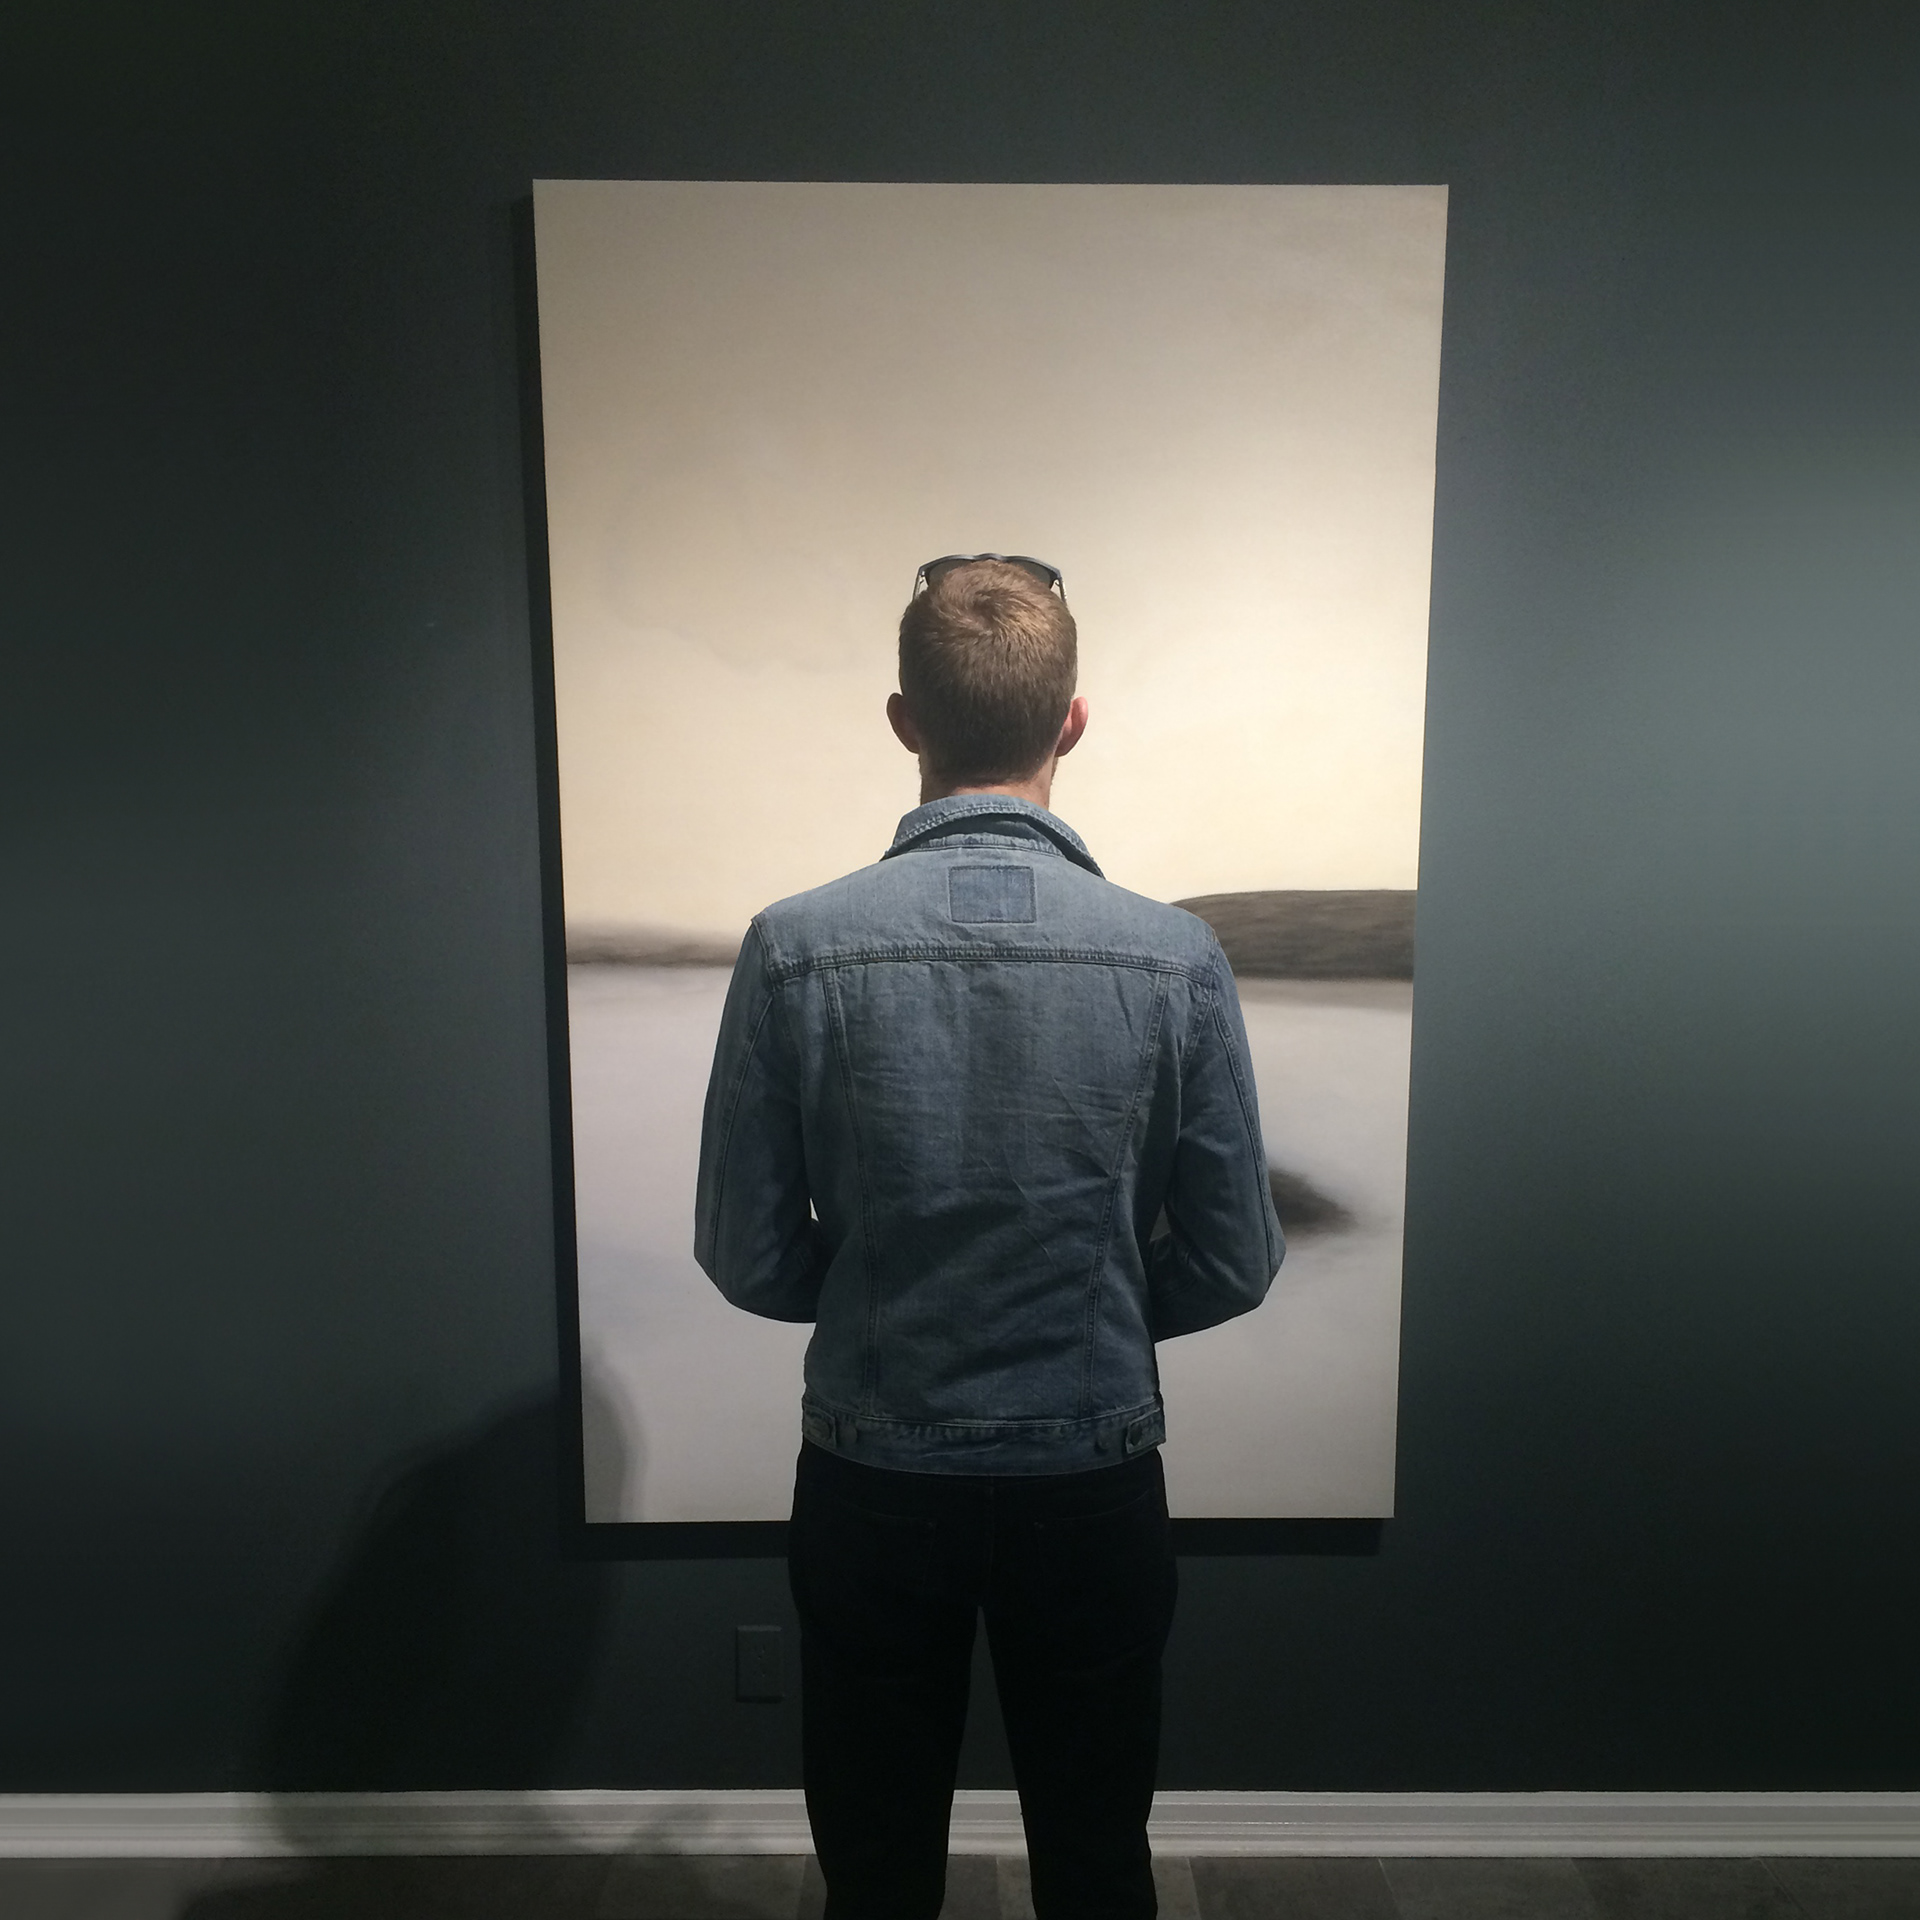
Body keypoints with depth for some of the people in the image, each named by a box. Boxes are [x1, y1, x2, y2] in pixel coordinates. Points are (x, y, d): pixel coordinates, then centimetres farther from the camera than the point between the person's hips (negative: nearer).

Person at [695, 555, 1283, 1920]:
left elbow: (748, 1258, -9)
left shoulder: (797, 949, -16)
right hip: (1095, 1485, 1)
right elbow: (1233, 1266, -8)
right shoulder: (1175, 958, -15)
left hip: (870, 1487, 0)